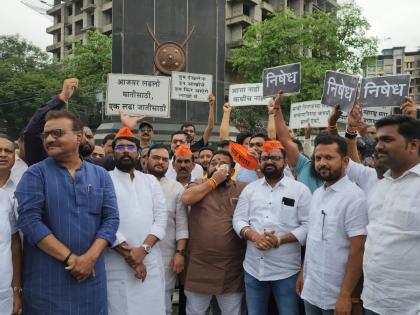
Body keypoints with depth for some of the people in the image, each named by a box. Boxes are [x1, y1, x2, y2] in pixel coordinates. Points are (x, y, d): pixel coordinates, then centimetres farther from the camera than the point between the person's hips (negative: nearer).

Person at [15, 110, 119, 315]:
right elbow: (29, 220, -12)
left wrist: (90, 257, -13)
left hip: (91, 274, 3)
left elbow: (111, 218, 0)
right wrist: (70, 258, -16)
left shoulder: (100, 175, 5)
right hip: (46, 277, -2)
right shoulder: (35, 174, -2)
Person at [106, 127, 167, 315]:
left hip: (150, 262, 3)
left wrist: (143, 249, -11)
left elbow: (161, 217, 2)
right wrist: (128, 254, -11)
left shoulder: (150, 181, 11)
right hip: (117, 264, -3)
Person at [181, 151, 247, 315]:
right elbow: (186, 198, -14)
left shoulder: (242, 188, 2)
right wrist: (213, 181, -10)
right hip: (198, 264, 0)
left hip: (231, 267, 0)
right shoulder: (199, 184, 5)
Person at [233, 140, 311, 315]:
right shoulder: (250, 189, 7)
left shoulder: (300, 189, -3)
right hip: (253, 267, 3)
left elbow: (308, 225, -8)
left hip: (286, 270, -3)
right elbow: (238, 219, 4)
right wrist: (254, 236, -16)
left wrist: (279, 240, -18)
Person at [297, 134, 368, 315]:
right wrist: (303, 272, 11)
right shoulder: (317, 193, 5)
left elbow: (358, 250, -19)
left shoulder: (354, 197, -17)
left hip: (334, 295, -6)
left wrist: (345, 295, -19)